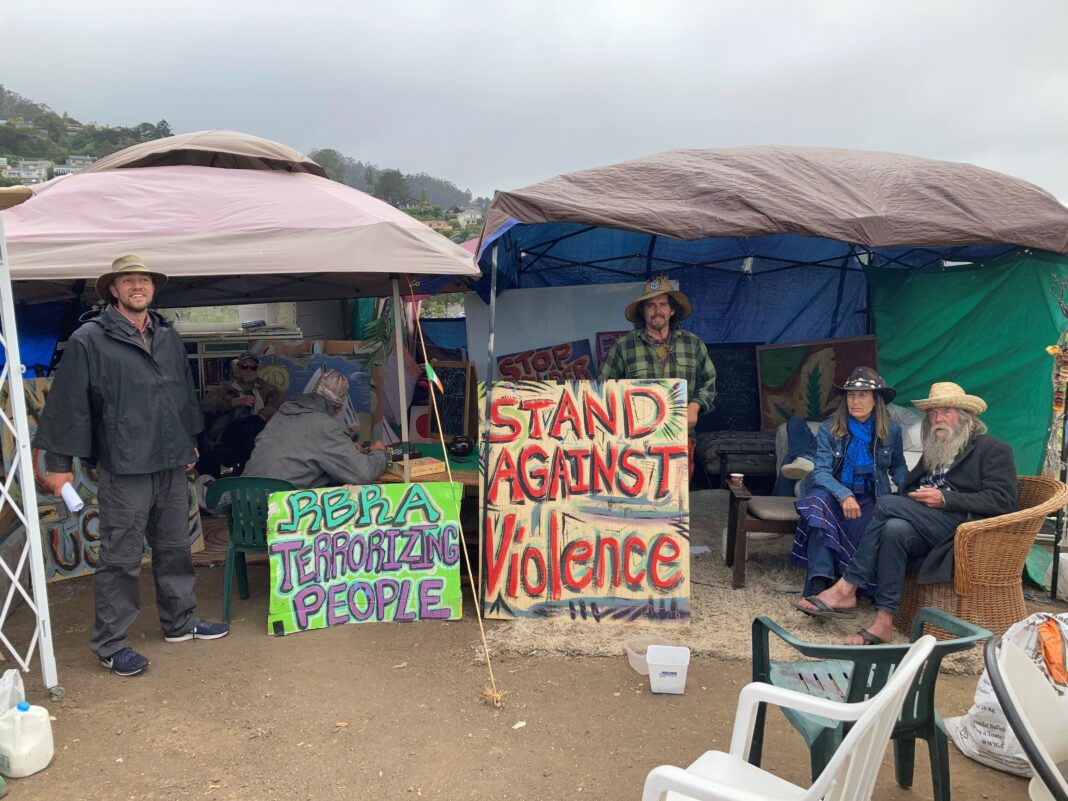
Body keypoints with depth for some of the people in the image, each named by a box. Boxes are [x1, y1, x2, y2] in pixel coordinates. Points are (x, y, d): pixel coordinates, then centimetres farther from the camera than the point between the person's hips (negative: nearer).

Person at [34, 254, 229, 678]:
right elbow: (67, 403, -8)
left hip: (172, 466, 6)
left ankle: (180, 622, 31)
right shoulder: (89, 339, -8)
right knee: (121, 559, 0)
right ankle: (110, 644, 13)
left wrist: (189, 442, 24)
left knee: (174, 549, 16)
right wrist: (58, 463, -8)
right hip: (123, 469, -6)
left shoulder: (169, 337, 11)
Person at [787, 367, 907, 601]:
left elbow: (898, 467, 16)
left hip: (870, 498, 2)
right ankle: (818, 585, -45)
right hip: (833, 494, -1)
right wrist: (844, 495, -34)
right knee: (819, 500, -37)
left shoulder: (891, 431, 2)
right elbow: (821, 472, -15)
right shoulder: (830, 428, -5)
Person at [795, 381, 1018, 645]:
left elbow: (1002, 500, -7)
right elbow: (907, 491, 26)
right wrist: (917, 499, 0)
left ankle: (845, 589, -23)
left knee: (887, 504, -25)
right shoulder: (934, 452, 30)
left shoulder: (993, 450, 8)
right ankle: (884, 622, -33)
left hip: (966, 526, -6)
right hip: (929, 529, 6)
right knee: (895, 528, -31)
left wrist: (944, 498, -13)